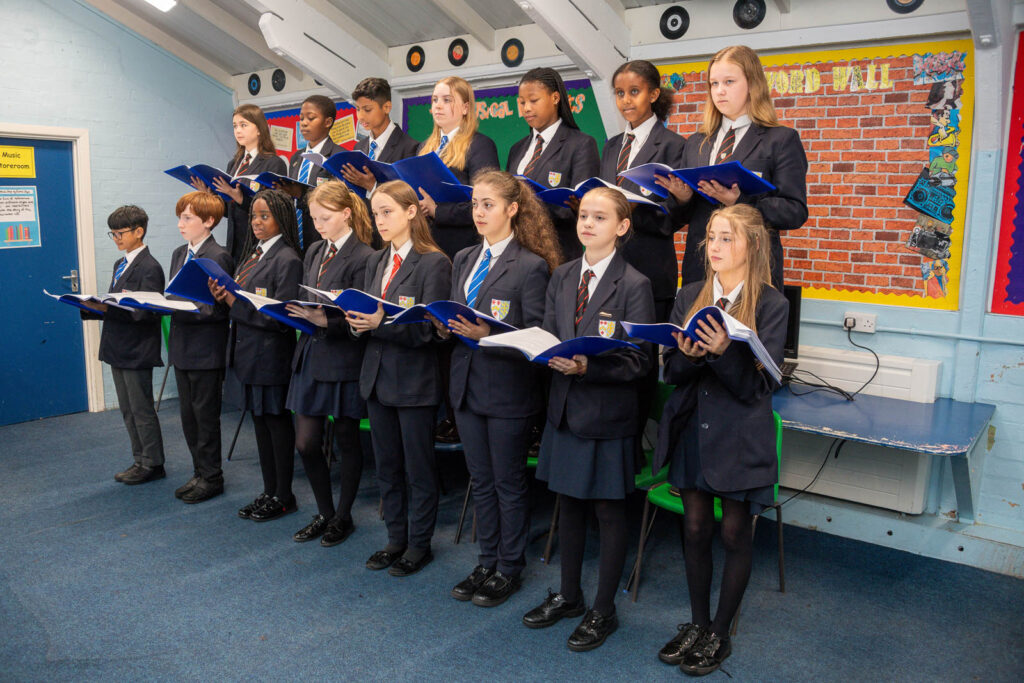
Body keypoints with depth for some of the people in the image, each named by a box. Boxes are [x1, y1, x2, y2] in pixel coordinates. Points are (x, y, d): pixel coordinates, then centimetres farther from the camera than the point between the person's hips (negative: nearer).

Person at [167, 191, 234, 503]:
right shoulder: (179, 254, 13)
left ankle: (211, 477, 16)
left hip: (206, 350, -8)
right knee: (188, 415, 15)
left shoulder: (218, 257, -13)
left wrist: (180, 308, -26)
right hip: (182, 346, 8)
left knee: (205, 415, 2)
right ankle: (200, 473, 27)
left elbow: (216, 309, -17)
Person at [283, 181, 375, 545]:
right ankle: (324, 513, 27)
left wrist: (325, 320, -28)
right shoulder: (314, 252, 12)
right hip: (310, 356, 7)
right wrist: (295, 313, -2)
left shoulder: (363, 257, -11)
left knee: (347, 440, 9)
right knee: (306, 443, 8)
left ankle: (343, 517, 26)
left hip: (344, 361, -6)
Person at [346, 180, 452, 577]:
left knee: (419, 469, 7)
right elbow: (367, 314, 14)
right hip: (378, 376, 7)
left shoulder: (434, 263, -11)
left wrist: (380, 322, -27)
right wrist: (357, 321, -8)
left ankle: (419, 544, 22)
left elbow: (427, 329, -17)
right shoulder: (376, 262, 12)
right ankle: (396, 539, 31)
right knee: (386, 467, 16)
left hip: (415, 381, -7)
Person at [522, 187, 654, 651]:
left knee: (609, 511, 8)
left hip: (608, 413, -5)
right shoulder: (561, 277, 8)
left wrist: (586, 366, -27)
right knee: (569, 503, 17)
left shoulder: (634, 285, -10)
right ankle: (569, 595, 36)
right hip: (565, 407, 5)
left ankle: (603, 611, 25)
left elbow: (639, 361, -14)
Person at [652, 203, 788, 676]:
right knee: (695, 529, 13)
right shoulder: (688, 297, 4)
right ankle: (697, 623, 33)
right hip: (691, 429, 4)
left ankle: (720, 634, 28)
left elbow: (759, 385, -14)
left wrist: (723, 353, -30)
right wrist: (689, 356, -20)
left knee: (735, 535, 9)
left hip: (740, 437, -3)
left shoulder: (771, 305, -8)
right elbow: (671, 372, 2)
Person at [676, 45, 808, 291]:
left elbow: (796, 212, -6)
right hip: (699, 268, 4)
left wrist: (739, 202, -19)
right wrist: (684, 198, -6)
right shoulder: (695, 143, 17)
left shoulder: (782, 140, 3)